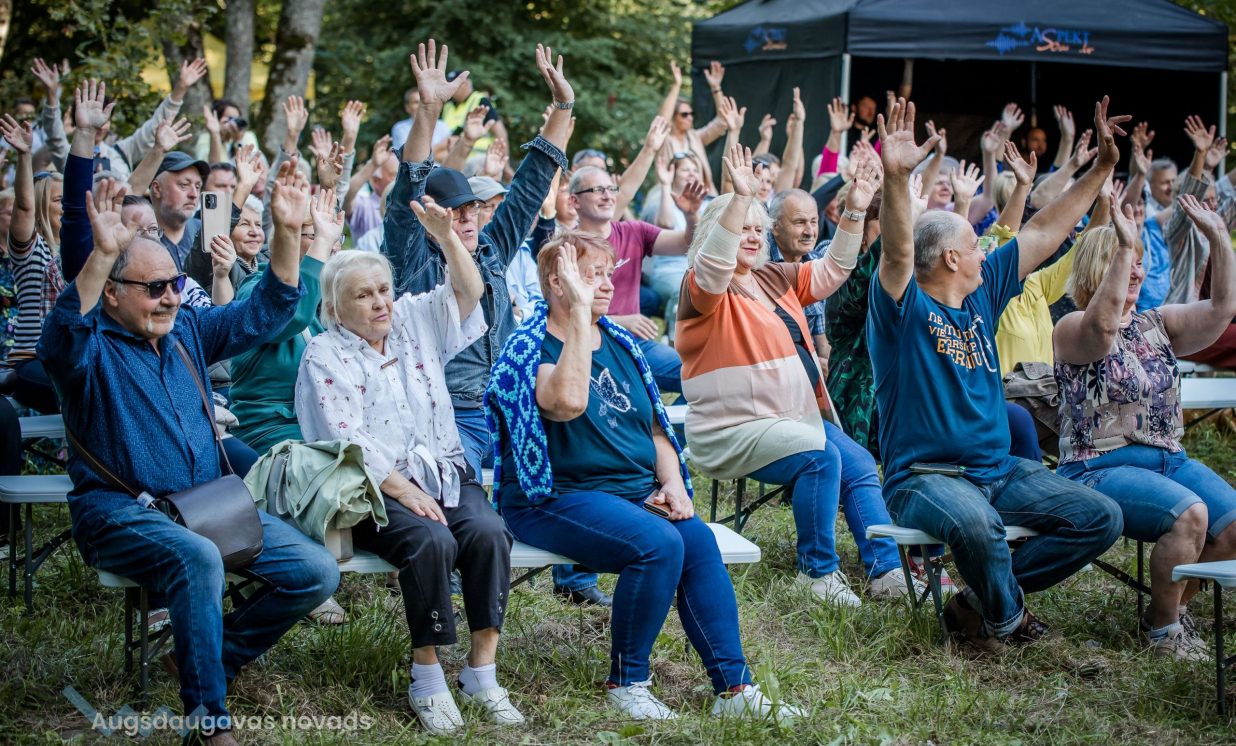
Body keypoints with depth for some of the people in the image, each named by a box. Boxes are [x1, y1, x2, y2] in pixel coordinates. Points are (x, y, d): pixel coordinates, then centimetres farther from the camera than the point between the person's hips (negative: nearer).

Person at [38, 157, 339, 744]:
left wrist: (287, 232, -3)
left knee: (317, 572, -8)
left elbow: (267, 310, 13)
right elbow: (60, 336, -30)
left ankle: (213, 656, 9)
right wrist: (102, 253, -45)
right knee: (197, 558, -38)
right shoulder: (91, 348, -6)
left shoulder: (188, 332, 13)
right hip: (121, 511, -7)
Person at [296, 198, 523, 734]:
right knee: (431, 539, -34)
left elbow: (469, 292, 7)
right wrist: (403, 491, -19)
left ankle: (482, 672, -23)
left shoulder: (415, 321, 16)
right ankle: (427, 677, -22)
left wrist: (446, 236, -9)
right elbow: (347, 439, -10)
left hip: (445, 473, 5)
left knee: (488, 531, -27)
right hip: (374, 489, -5)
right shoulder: (325, 356, 1)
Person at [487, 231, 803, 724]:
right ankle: (626, 683, -13)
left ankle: (734, 688, -19)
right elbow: (568, 402, -31)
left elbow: (655, 425, 20)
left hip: (637, 491, 7)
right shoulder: (531, 349, -7)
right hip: (556, 498, -6)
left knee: (699, 541, -21)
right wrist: (580, 312, -26)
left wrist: (672, 482, 1)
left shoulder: (619, 343, 15)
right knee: (658, 544, -29)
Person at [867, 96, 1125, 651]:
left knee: (1102, 519, -5)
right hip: (924, 475, -8)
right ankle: (1006, 616, -7)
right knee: (975, 522, -40)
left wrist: (1102, 167, 14)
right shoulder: (904, 306, -8)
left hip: (999, 471, 8)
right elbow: (897, 250, -29)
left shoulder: (983, 292, 13)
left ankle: (982, 598, 2)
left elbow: (1045, 232, 16)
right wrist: (896, 178, -45)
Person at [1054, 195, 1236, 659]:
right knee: (1188, 513, -30)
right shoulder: (1074, 329, -4)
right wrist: (1125, 247, -34)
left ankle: (1173, 604, 8)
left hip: (1169, 459, 7)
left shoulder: (1157, 325, 16)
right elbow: (1103, 325, -28)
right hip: (1099, 468, -7)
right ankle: (1163, 628, -11)